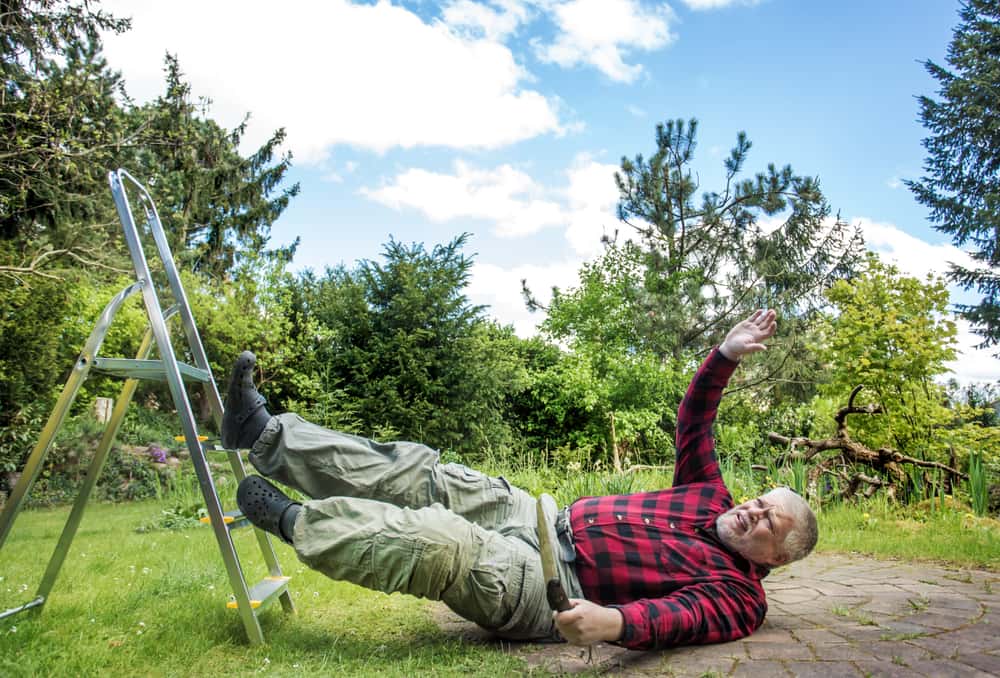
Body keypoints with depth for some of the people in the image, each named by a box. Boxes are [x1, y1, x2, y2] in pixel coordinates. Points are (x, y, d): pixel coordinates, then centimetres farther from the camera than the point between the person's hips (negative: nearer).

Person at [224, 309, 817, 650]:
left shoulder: (737, 596, -5)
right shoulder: (714, 503, 16)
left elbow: (675, 617, -25)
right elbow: (693, 426, 17)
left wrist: (614, 623, -47)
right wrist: (725, 358, 5)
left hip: (547, 588, -7)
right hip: (549, 519, 8)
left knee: (437, 541, -32)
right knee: (420, 470, -7)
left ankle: (292, 521, -13)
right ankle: (265, 432, -5)